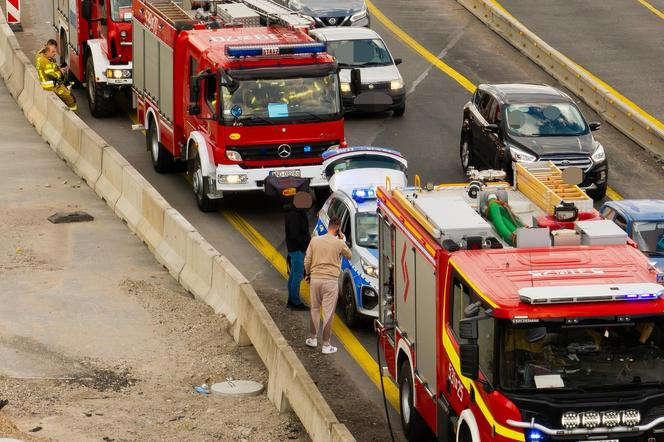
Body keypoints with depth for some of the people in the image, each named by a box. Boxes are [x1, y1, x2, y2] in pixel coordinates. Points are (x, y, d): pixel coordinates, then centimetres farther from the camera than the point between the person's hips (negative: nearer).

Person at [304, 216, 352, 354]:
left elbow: (307, 261, 4)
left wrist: (308, 273, 20)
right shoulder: (339, 243, -8)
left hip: (315, 279, 3)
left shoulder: (315, 240, 0)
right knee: (328, 313, 2)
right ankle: (326, 345, 4)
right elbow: (348, 255, 12)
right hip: (331, 280, -3)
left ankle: (313, 338, 29)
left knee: (315, 309, 20)